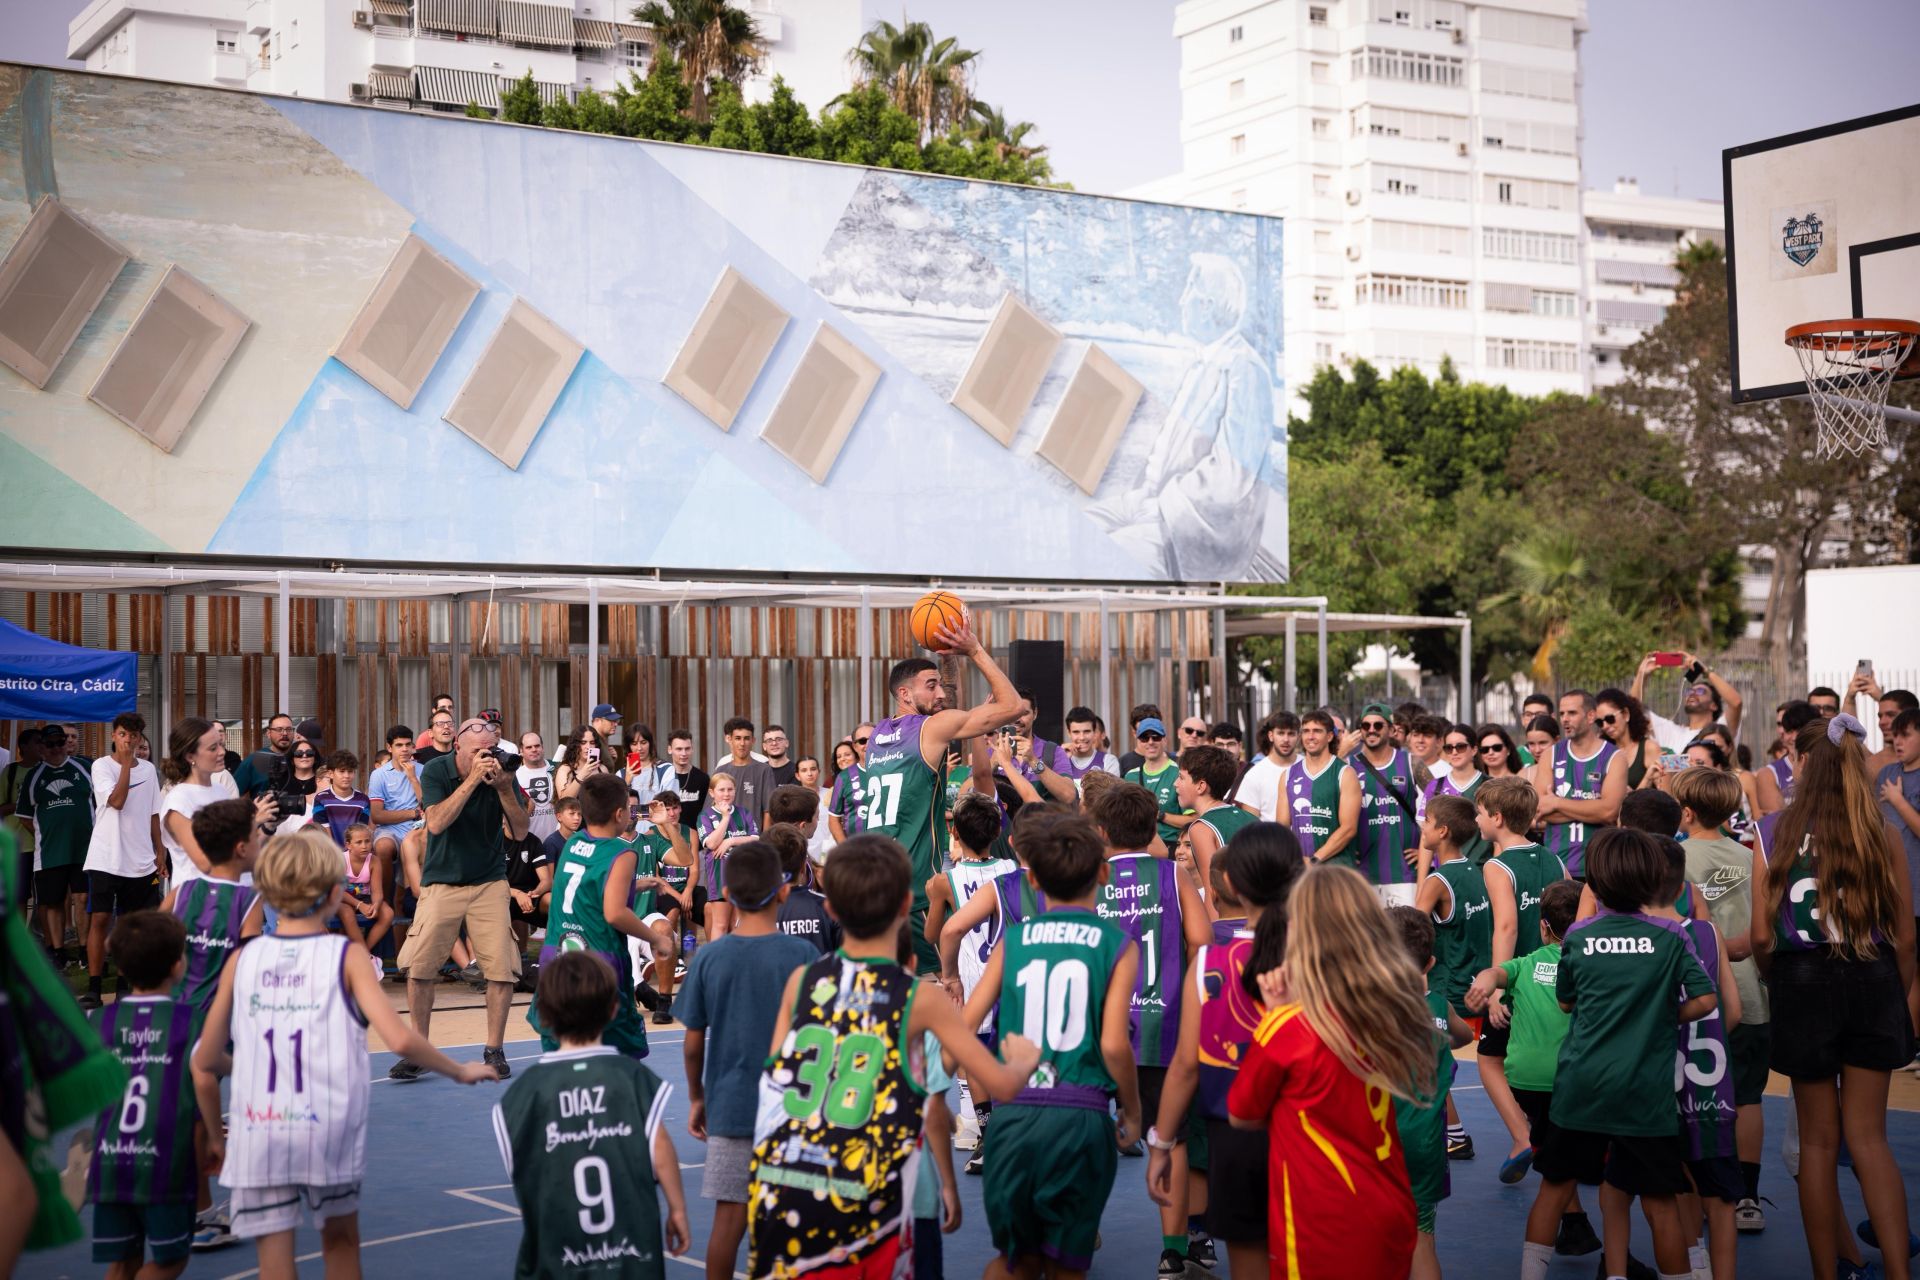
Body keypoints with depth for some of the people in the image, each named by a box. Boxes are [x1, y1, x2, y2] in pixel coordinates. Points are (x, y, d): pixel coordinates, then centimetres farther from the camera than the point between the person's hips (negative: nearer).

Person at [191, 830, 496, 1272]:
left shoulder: (243, 960, 5)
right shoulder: (347, 956, -3)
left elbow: (205, 1062, 9)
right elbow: (400, 1040, -13)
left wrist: (215, 1135, 22)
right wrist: (460, 1071, 3)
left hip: (256, 1134, 2)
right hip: (329, 1132, -1)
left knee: (274, 1263, 7)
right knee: (341, 1241, 22)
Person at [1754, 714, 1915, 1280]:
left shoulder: (1776, 829, -5)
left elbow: (1762, 936, -6)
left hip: (1804, 983, -1)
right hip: (1873, 980, 1)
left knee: (1819, 1140, 11)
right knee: (1868, 1136, 9)